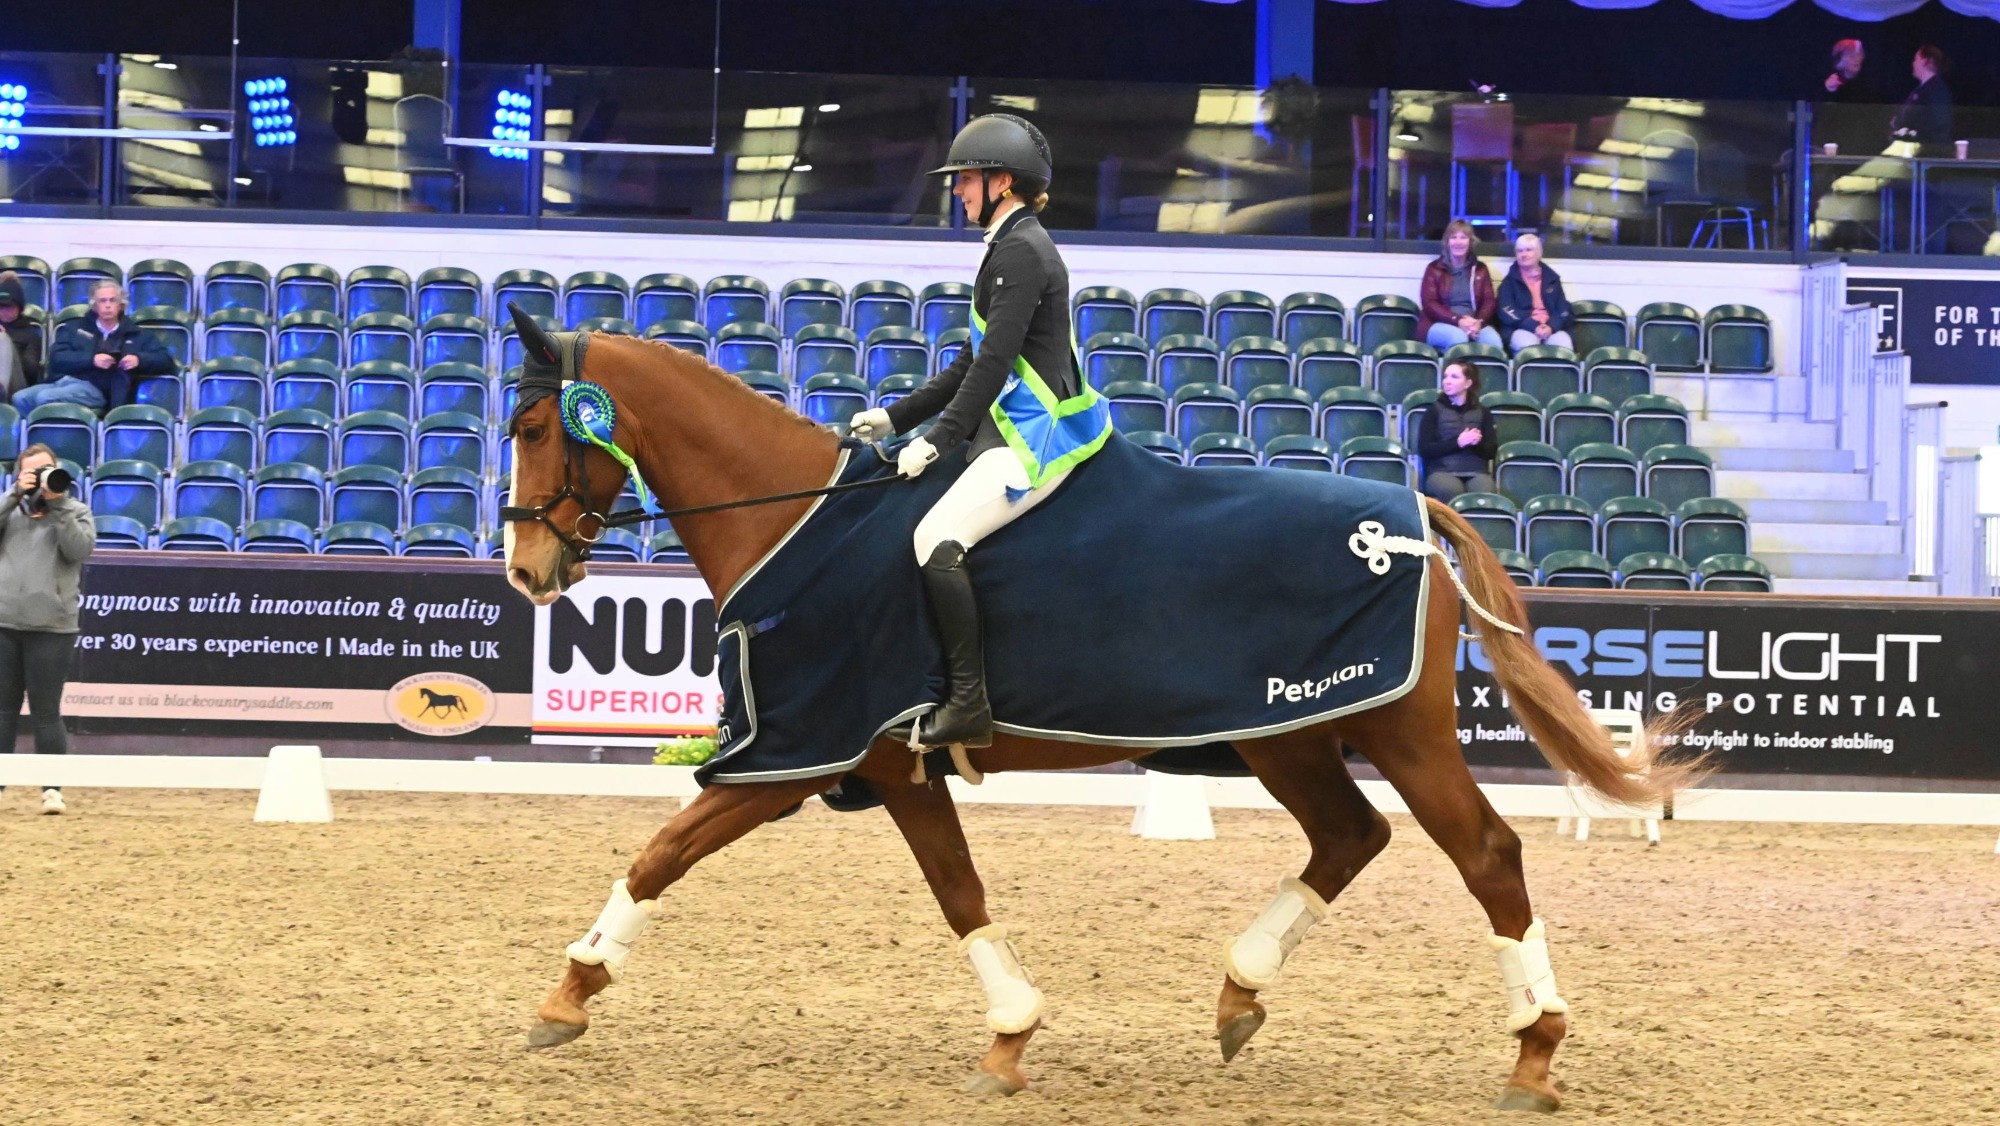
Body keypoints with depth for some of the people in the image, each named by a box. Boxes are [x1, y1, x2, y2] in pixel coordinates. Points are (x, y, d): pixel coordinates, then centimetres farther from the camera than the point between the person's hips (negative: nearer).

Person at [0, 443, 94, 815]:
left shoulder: (75, 511, 7)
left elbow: (80, 549, -9)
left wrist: (58, 503, -11)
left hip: (51, 627, -3)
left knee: (46, 712, -3)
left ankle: (52, 788, -1)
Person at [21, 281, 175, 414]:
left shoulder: (136, 335, 21)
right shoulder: (75, 328, 24)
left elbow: (166, 360, 15)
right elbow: (57, 358, 9)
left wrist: (139, 360, -6)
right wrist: (91, 360, -8)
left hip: (94, 388, -3)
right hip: (62, 380, 3)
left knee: (45, 398, -33)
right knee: (21, 399, -28)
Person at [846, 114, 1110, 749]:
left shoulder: (1023, 251, -13)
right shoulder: (1009, 248, 19)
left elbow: (994, 361, -19)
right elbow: (977, 363, 23)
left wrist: (937, 440, -18)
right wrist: (896, 419, 19)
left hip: (1035, 437, -11)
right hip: (1010, 430, 11)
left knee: (936, 541, -23)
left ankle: (969, 705, -21)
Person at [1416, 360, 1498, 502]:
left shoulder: (1481, 412, 18)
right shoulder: (1435, 410, 11)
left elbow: (1491, 450, 13)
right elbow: (1424, 449, 1)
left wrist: (1477, 443, -11)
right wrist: (1458, 443, -11)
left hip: (1477, 472, 2)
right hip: (1443, 471, -2)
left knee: (1485, 495, -35)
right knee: (1452, 492, -39)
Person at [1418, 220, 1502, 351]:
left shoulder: (1479, 269, 17)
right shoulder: (1435, 269, 8)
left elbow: (1489, 301, 8)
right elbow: (1429, 304, -3)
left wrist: (1478, 322, -16)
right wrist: (1458, 321, -18)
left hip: (1474, 324, 2)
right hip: (1440, 324, -2)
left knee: (1493, 340, -31)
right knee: (1458, 337, -38)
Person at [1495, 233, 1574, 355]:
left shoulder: (1552, 279, 19)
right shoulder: (1510, 281, 13)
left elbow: (1563, 309, 10)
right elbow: (1507, 312, -1)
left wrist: (1551, 326, -13)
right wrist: (1534, 326, -16)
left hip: (1552, 328, 2)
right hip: (1523, 329, -2)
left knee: (1562, 342, -32)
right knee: (1527, 343, -37)